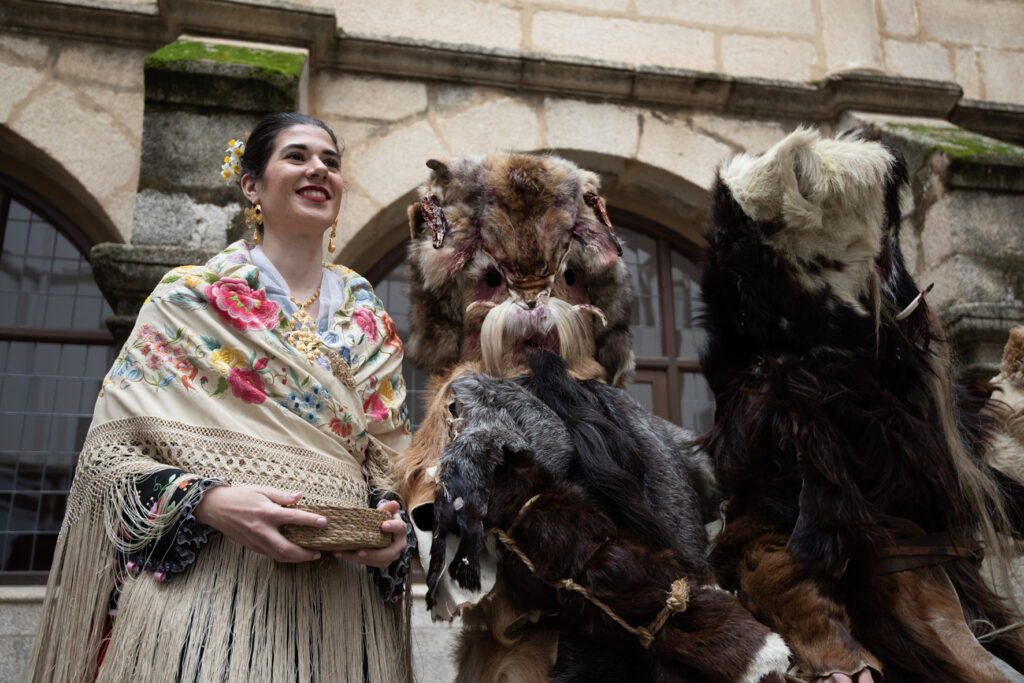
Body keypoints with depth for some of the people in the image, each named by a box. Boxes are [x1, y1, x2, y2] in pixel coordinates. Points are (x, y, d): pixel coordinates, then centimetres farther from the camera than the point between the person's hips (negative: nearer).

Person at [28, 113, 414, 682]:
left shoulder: (372, 325, 13)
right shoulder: (187, 298, 3)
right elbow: (110, 447, -1)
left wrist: (393, 519, -7)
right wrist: (208, 501, -18)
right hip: (202, 589, -3)